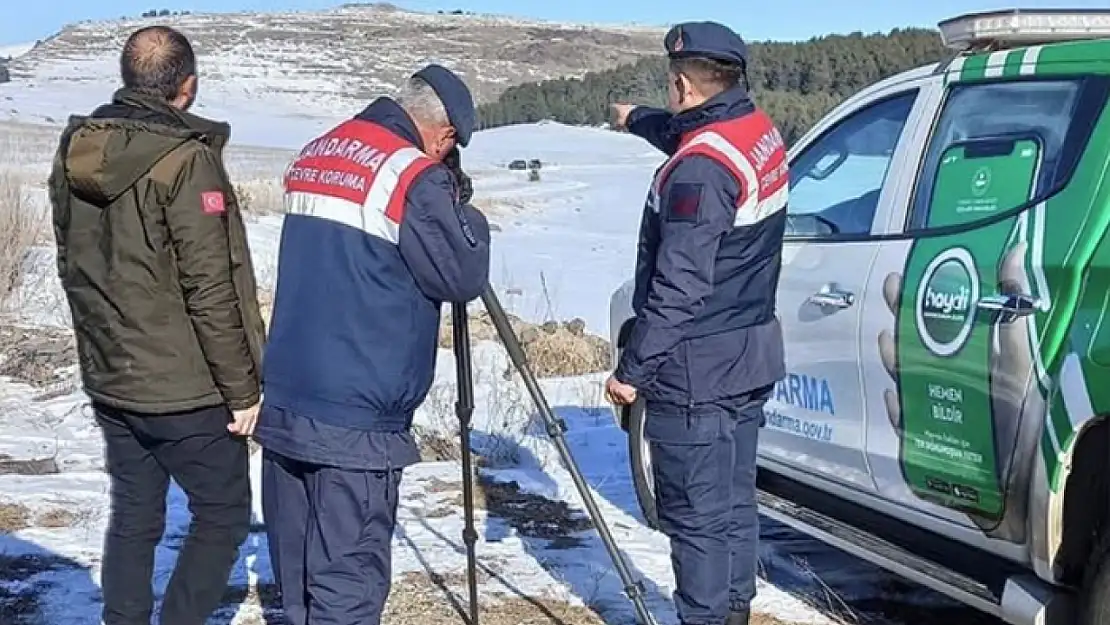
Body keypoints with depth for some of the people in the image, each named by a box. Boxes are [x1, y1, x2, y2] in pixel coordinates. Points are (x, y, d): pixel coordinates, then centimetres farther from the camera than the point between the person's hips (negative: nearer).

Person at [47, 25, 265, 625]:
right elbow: (210, 289, -19)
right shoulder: (185, 159, -18)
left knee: (133, 517, 16)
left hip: (110, 380, 7)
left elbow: (73, 266, 13)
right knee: (222, 516, 7)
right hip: (187, 389, -7)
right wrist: (242, 386, -11)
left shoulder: (75, 150, 4)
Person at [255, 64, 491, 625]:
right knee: (347, 575, -3)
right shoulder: (415, 178, -12)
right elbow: (463, 278, -6)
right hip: (356, 419, -8)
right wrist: (460, 203, 7)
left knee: (297, 566, 16)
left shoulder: (313, 156, 13)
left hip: (283, 402, 8)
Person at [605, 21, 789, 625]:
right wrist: (636, 119, 47)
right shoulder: (759, 132, 6)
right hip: (747, 358, 10)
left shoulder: (700, 169, -22)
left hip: (696, 372, -10)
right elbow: (683, 135, 30)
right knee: (732, 503, 18)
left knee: (696, 515, -1)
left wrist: (634, 369, -17)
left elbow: (678, 288, -24)